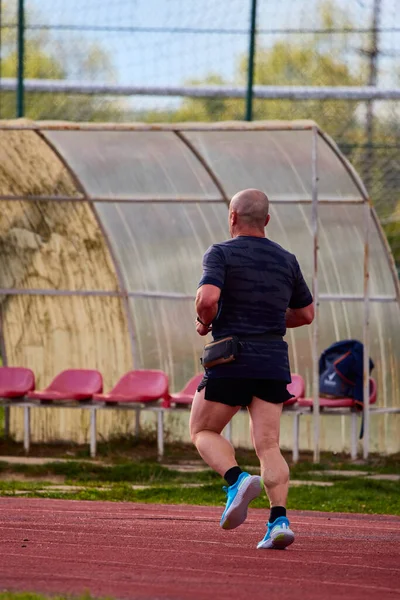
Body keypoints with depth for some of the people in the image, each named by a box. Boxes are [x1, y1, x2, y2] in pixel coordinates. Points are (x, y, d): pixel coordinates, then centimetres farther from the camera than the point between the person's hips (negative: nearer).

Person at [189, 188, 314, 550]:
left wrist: (205, 323, 0)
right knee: (268, 445, -1)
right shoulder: (287, 260, 12)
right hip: (274, 362, 4)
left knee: (203, 432, 12)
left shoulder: (221, 254, -4)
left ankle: (237, 480, -15)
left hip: (231, 363, -4)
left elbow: (208, 298, -20)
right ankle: (279, 520, -19)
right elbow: (306, 314, 21)